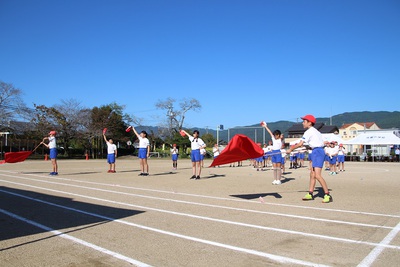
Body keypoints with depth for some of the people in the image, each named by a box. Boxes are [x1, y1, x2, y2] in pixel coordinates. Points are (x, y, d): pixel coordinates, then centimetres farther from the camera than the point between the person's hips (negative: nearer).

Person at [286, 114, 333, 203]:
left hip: (317, 152, -10)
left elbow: (300, 144, -11)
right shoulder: (315, 131, 19)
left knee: (317, 175, -15)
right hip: (318, 152, 10)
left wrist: (290, 149, 0)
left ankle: (327, 195, -14)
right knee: (312, 174, 12)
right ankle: (310, 194, 18)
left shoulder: (309, 132, -9)